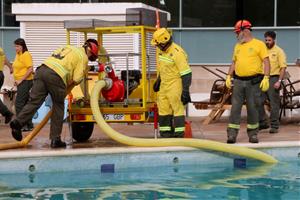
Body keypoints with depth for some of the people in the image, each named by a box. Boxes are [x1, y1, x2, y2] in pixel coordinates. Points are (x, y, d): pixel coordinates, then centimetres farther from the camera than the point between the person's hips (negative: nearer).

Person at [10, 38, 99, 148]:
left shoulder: (68, 47, 31)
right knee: (58, 107, 8)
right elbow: (76, 79, 1)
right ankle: (55, 139, 9)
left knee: (34, 101, 0)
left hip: (42, 69, 6)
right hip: (56, 76, -6)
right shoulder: (83, 57, 10)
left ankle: (18, 122, -21)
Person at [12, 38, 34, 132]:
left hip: (25, 81, -9)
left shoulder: (26, 55, -13)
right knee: (25, 103, 11)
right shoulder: (17, 55, 13)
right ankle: (29, 125, 16)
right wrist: (16, 80, 10)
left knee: (19, 103, -11)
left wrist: (21, 80, -18)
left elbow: (30, 69, -19)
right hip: (20, 82, 9)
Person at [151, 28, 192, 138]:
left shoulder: (177, 53, -21)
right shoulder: (162, 50, 5)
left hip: (175, 85, -8)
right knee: (163, 109, 8)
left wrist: (185, 91, -23)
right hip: (165, 85, 8)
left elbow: (186, 73, -21)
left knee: (177, 109, -4)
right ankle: (166, 134, 15)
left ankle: (179, 135, 0)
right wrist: (158, 81, 26)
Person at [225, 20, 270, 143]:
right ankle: (232, 134, -2)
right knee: (235, 107, -2)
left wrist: (266, 78, -15)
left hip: (253, 81, -4)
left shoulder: (259, 44, -2)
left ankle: (253, 134, 14)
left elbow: (266, 62, -6)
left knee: (252, 108, 3)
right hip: (238, 81, 4)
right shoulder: (237, 46, 15)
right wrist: (229, 76, 7)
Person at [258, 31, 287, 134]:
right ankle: (262, 123, 16)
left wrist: (279, 81, -15)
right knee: (258, 102, 3)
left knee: (274, 104, -2)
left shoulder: (279, 51, -2)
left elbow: (283, 67, -7)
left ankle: (274, 126, 4)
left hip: (273, 79, -5)